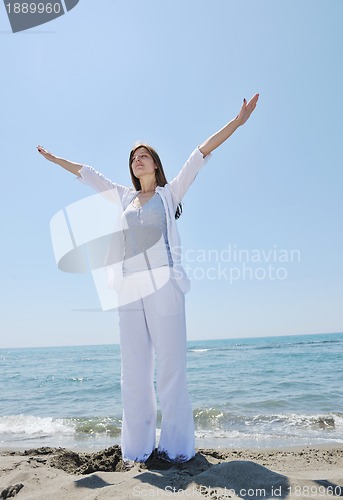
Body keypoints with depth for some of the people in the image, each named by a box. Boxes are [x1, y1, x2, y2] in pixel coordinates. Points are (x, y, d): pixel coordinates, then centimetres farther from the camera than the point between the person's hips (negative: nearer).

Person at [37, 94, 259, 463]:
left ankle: (177, 448, 7)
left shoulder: (170, 193, 14)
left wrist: (237, 122, 7)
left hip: (164, 287, -3)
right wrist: (55, 159, 43)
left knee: (170, 367, -4)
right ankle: (138, 449, 13)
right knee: (134, 373, 3)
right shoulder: (123, 197, 22)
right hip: (129, 290, 4)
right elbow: (86, 173, 32)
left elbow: (201, 153, 9)